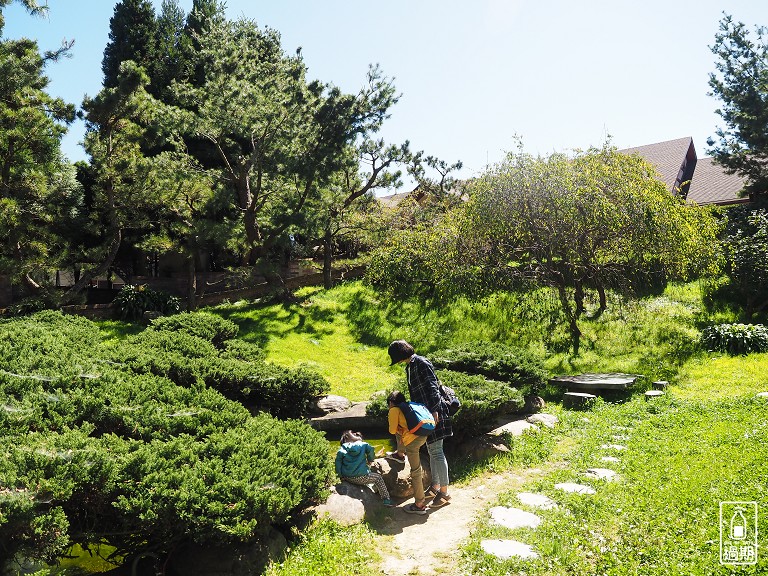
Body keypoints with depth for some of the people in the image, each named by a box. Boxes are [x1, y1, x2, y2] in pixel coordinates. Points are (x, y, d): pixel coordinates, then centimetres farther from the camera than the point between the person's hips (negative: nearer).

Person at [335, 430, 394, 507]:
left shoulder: (341, 450, 4)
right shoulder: (363, 445, 0)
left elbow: (338, 462, -2)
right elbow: (370, 449, -12)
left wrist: (340, 476, 6)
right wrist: (370, 460, 6)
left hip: (347, 478, 4)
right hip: (360, 477, -4)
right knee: (378, 477, 21)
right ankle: (386, 500, 18)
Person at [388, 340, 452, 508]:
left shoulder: (421, 363, -14)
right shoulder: (409, 366, 14)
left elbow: (433, 387, -20)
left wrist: (434, 410, -26)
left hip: (434, 413, -10)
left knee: (436, 451, -6)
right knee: (431, 450, 15)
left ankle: (444, 492, 1)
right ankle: (435, 486, 25)